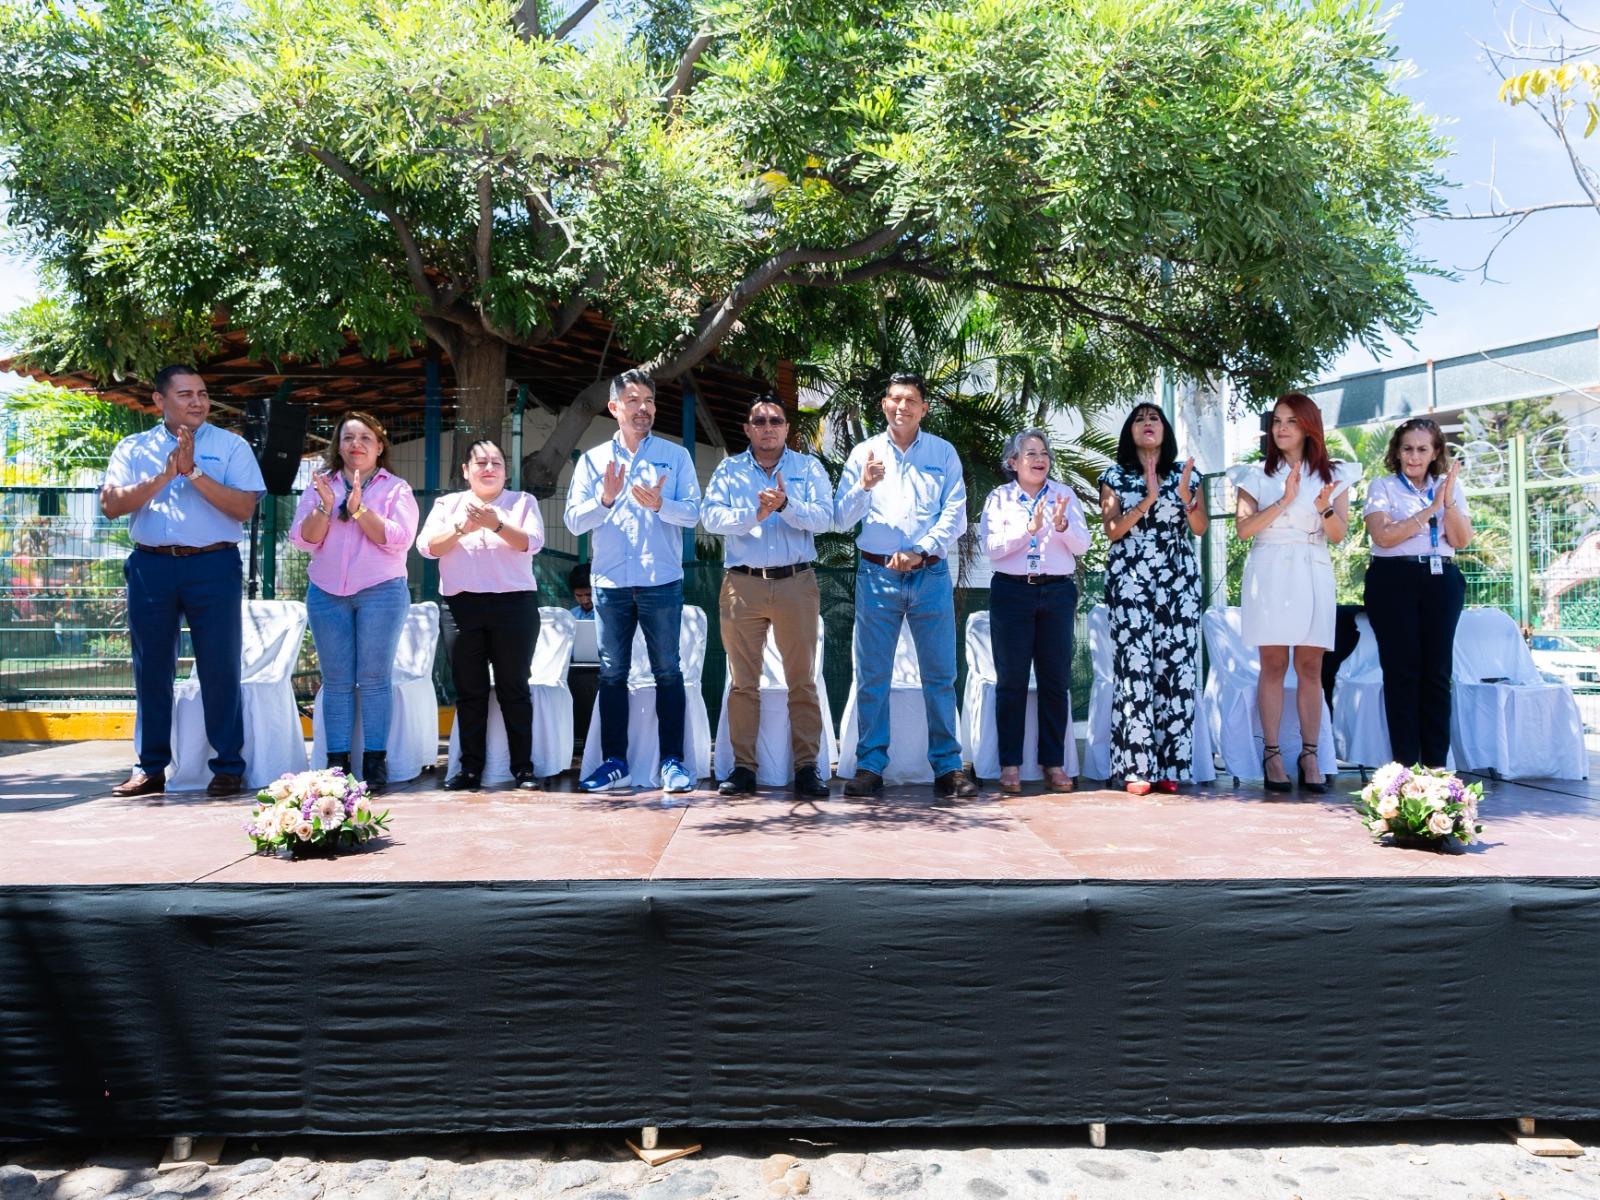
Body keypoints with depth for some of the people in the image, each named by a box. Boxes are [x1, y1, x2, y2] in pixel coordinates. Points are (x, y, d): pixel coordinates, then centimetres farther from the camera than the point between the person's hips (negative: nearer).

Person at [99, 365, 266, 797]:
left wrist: (193, 472, -13)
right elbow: (111, 505, -1)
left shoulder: (230, 446, 5)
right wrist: (164, 477, -11)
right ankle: (150, 769, 17)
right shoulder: (134, 448, 12)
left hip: (213, 567, -2)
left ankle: (228, 767, 7)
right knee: (151, 669, 7)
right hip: (150, 567, 3)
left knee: (219, 669, -1)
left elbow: (244, 507, -7)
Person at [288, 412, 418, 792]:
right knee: (336, 680, 2)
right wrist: (325, 506, -13)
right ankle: (336, 763, 5)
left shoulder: (396, 489, 5)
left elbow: (397, 539, -9)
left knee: (374, 679, -3)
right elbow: (303, 539, 3)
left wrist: (359, 508, -17)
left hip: (381, 592, -2)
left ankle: (375, 762, 0)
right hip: (326, 593, 3)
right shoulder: (319, 486, 13)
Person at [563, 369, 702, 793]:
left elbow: (692, 513, -4)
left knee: (667, 672, 1)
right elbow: (574, 519, 1)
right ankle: (615, 763, 11)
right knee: (612, 673, 5)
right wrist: (605, 499, -16)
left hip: (662, 581, -1)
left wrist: (660, 505, -22)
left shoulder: (675, 456, 7)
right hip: (610, 581, 2)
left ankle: (672, 762, 6)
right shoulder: (593, 460, 10)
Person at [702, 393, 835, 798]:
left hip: (796, 583, 0)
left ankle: (806, 767, 6)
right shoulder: (729, 470, 11)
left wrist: (785, 504, -18)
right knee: (743, 681, 2)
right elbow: (711, 518, -4)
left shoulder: (809, 468, 10)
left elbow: (824, 518, -4)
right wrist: (756, 514, -16)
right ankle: (742, 767, 8)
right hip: (742, 584, 1)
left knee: (802, 680, 1)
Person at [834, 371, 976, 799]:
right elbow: (841, 520, 3)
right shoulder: (863, 453, 8)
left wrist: (920, 551, -13)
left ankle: (947, 766, 9)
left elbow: (955, 515, 1)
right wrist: (864, 485, -15)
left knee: (940, 675, 1)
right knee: (872, 676, 1)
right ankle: (870, 766, 8)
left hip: (930, 575, 0)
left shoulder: (943, 453, 8)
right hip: (876, 575, 0)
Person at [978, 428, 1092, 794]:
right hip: (1012, 592, -2)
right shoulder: (999, 498, 5)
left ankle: (1054, 764, 10)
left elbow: (1082, 546, 2)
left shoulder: (1064, 495, 10)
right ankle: (1010, 764, 6)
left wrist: (1062, 524, -16)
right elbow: (991, 547, -8)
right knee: (1011, 680, 0)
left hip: (1057, 592, 2)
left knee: (1056, 680, 3)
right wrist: (1029, 528, -18)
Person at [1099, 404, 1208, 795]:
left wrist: (1186, 496, -12)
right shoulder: (1115, 478, 9)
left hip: (1179, 580, 2)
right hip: (1130, 580, -2)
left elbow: (1201, 528, 6)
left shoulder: (1187, 475, 14)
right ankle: (1136, 767, -9)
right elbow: (1112, 530, -3)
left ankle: (1169, 765, 0)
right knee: (1135, 664, -10)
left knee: (1177, 666, -4)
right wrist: (1148, 500, -15)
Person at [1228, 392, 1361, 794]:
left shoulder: (1333, 474, 11)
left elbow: (1339, 534, 4)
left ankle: (1310, 756, 5)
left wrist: (1324, 507, -15)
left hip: (1313, 575, 1)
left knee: (1310, 667, 1)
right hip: (1269, 574, -1)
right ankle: (1272, 754, 2)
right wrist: (1284, 501, -13)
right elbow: (1243, 528, -5)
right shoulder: (1257, 474, 7)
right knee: (1273, 664, -2)